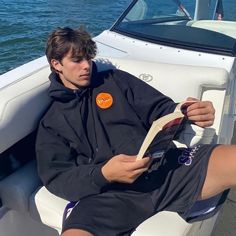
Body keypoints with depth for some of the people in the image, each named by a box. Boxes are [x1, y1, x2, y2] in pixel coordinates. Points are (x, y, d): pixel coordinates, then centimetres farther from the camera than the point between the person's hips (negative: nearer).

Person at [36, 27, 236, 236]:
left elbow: (161, 109, 15)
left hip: (165, 166, 2)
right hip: (110, 193, -1)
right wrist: (103, 175, -16)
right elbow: (56, 178, 4)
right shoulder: (51, 122, 15)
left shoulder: (115, 80, 19)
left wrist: (190, 112, -9)